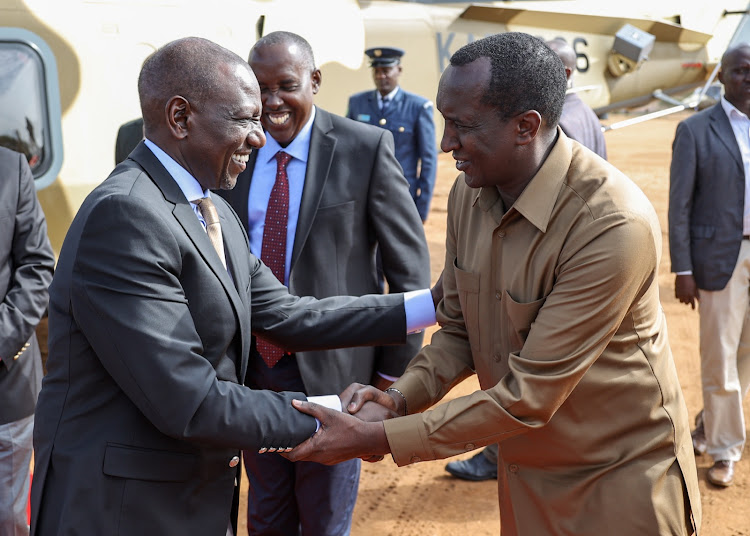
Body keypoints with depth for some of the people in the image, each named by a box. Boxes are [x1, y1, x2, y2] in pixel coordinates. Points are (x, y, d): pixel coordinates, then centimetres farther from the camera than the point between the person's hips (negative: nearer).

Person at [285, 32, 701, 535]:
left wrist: (377, 438, -26)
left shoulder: (615, 225, -30)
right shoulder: (469, 193, -7)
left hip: (620, 478, -5)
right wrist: (398, 398, -15)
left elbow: (529, 397, -28)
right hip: (524, 469, 6)